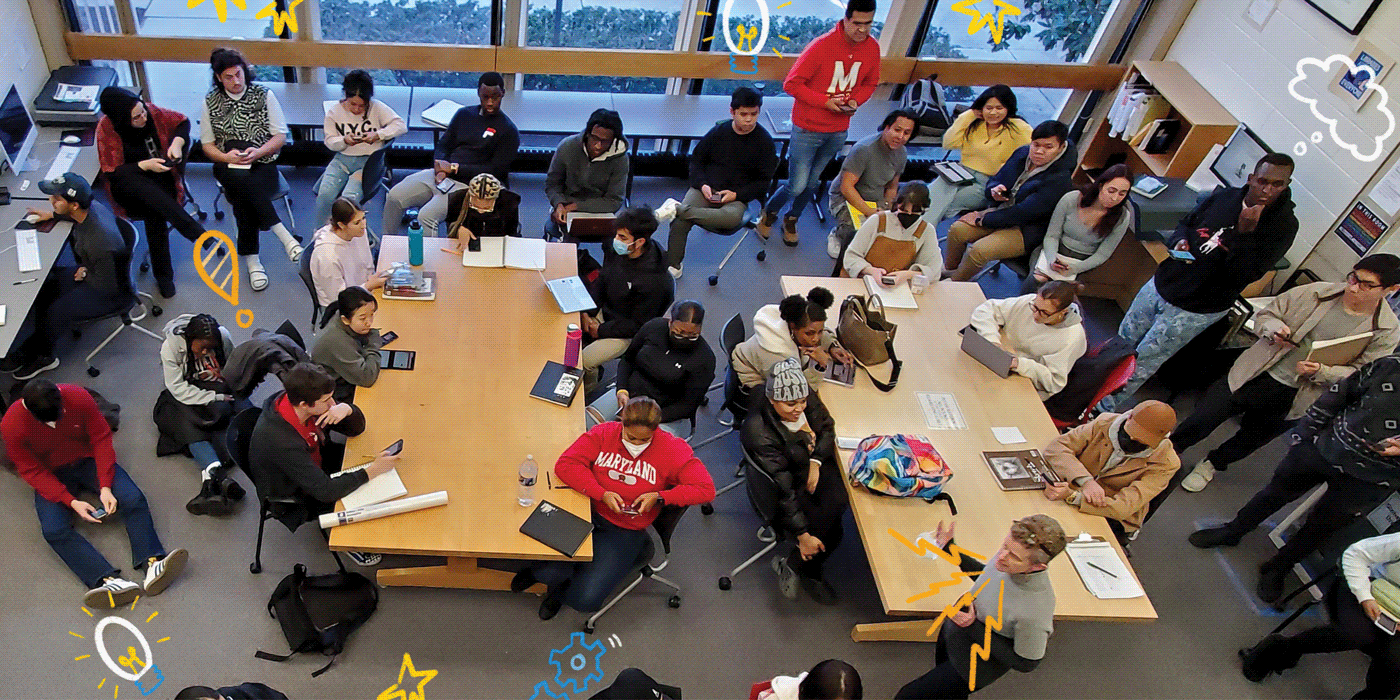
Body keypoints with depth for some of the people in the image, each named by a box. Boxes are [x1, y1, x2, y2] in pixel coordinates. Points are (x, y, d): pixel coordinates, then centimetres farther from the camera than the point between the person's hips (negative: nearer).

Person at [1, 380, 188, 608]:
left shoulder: (79, 398, -21)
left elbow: (101, 439, -12)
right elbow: (32, 472, -15)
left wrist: (105, 487, -21)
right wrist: (71, 502, -26)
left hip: (87, 459, 1)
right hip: (51, 476, -1)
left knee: (134, 499, -26)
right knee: (54, 529, -28)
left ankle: (152, 563, -40)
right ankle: (110, 581, -44)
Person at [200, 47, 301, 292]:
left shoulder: (264, 95, 6)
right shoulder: (210, 102, 10)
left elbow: (280, 136, 4)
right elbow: (207, 145, 11)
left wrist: (258, 152, -15)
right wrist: (227, 157, -11)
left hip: (262, 164, 0)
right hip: (229, 168, 0)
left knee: (243, 199, -32)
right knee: (243, 181, -37)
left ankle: (251, 260, -29)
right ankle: (284, 235, -40)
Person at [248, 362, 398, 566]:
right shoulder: (281, 441, -40)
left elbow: (356, 428, -7)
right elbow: (325, 491, -36)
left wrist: (346, 409, -30)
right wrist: (372, 471, -34)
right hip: (296, 499, -7)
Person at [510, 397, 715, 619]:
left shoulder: (672, 449, -10)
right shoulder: (604, 433, -4)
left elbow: (706, 489, -13)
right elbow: (565, 464, -10)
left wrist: (660, 497, -22)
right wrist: (602, 494, -21)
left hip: (626, 531, -1)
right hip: (587, 511, 1)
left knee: (585, 599, -15)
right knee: (553, 571, -25)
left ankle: (560, 589, 23)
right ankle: (545, 572, 15)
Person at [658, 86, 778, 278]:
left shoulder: (764, 141, -1)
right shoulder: (718, 132, 3)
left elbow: (764, 181, 3)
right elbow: (696, 159, 14)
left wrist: (737, 195, -11)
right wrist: (702, 184, -5)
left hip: (736, 197, -1)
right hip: (705, 189, 1)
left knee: (732, 217, -38)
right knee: (680, 221, -26)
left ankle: (677, 208, -33)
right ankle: (674, 265, -6)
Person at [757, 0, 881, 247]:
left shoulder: (872, 48, -4)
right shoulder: (822, 45, -20)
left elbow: (870, 83, 13)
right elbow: (791, 83, -16)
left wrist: (855, 100, -9)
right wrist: (825, 101, -22)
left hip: (838, 131, 5)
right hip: (808, 128, -5)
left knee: (812, 183, 15)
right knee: (797, 186, -3)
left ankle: (791, 220, 40)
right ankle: (769, 213, 28)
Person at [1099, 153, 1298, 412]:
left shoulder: (1283, 225, -17)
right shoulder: (1225, 196, -3)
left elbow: (1244, 275, -25)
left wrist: (1245, 232, -34)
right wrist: (1179, 240, -9)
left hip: (1196, 310, -5)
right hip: (1162, 284, 5)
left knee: (1144, 361, 6)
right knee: (1125, 337, 20)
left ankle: (1104, 406, 24)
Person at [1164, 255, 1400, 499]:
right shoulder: (1317, 292, -6)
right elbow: (1264, 315, 2)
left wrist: (1321, 371, -23)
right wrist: (1274, 328, -21)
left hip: (1289, 398, 0)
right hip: (1253, 376, 0)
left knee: (1248, 442, 19)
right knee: (1199, 422, -1)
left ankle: (1212, 464, 48)